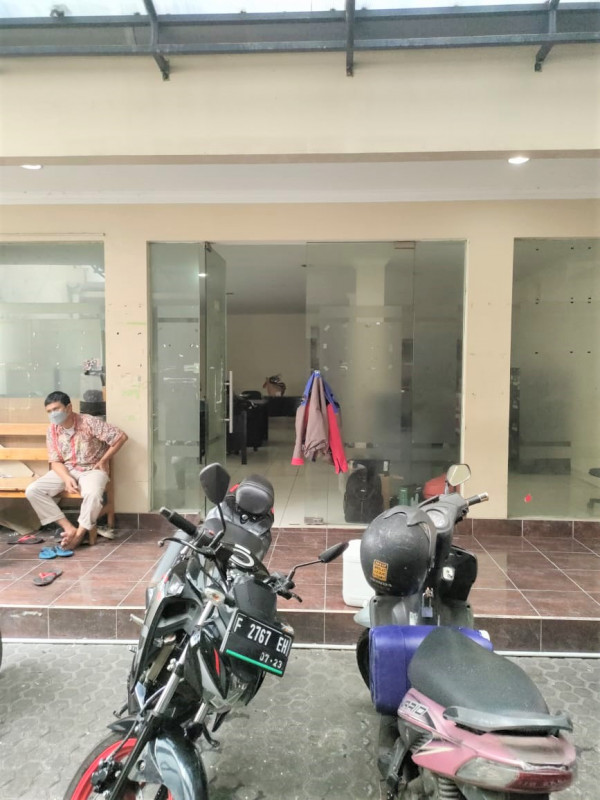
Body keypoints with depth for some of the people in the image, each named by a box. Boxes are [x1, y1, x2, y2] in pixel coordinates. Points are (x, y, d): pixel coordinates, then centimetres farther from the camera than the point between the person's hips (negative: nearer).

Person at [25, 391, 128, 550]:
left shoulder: (89, 422, -17)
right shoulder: (52, 430, -2)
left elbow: (121, 437, -18)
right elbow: (55, 461, 1)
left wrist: (104, 460, -10)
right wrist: (67, 478, -19)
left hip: (92, 469, -5)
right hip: (66, 470, 5)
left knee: (93, 494, -38)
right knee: (32, 490, -16)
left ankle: (80, 532, -14)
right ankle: (69, 527, -17)